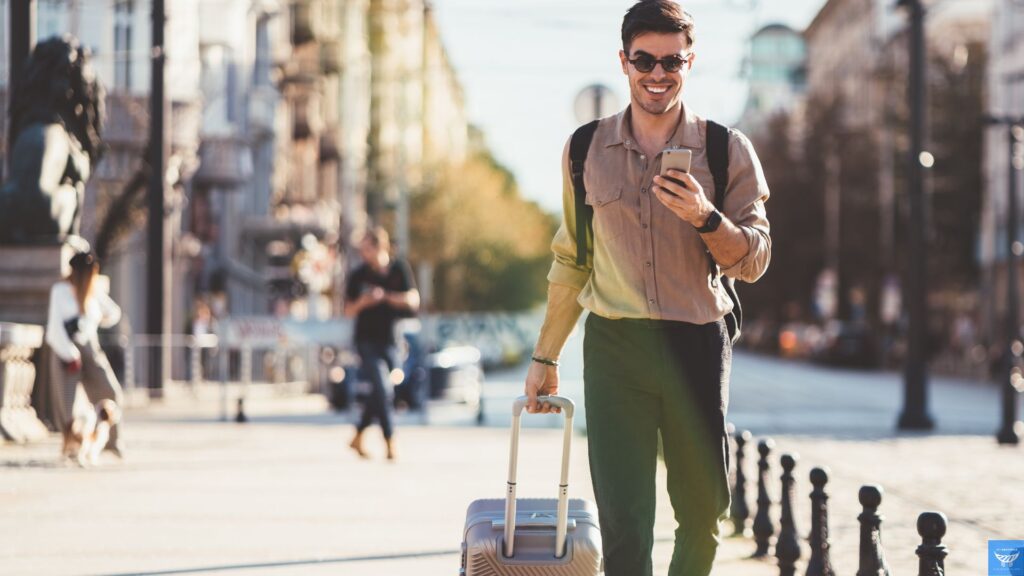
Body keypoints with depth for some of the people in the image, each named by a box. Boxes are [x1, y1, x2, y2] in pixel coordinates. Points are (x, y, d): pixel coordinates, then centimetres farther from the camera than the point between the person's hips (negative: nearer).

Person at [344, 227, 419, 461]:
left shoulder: (399, 269, 0)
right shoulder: (359, 275, -1)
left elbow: (413, 301, -6)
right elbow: (348, 311, 4)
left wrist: (386, 296, -16)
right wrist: (362, 302, -16)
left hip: (390, 341, 2)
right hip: (367, 341, -2)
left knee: (380, 393, 9)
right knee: (382, 388, -15)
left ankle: (358, 438, 26)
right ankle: (390, 443, -11)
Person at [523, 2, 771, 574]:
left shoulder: (727, 150, 2)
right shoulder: (587, 149, 8)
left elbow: (754, 260, -1)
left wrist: (704, 218, -21)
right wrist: (545, 356, 17)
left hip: (698, 344, 0)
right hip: (614, 345, 0)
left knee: (703, 515, 9)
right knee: (623, 521, -8)